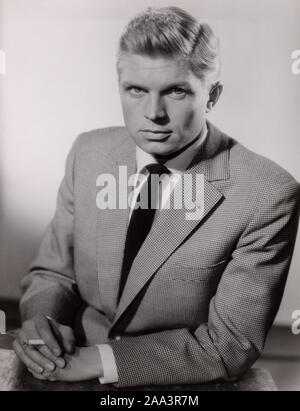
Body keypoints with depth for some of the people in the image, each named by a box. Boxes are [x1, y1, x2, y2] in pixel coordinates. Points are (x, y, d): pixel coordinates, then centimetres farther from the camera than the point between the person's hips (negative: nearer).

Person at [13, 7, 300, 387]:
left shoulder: (269, 195, -17)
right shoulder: (88, 152, -4)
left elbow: (231, 344, -14)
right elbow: (52, 270, 4)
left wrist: (98, 360, -19)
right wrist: (41, 321, -16)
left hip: (181, 387, -1)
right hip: (71, 371, 2)